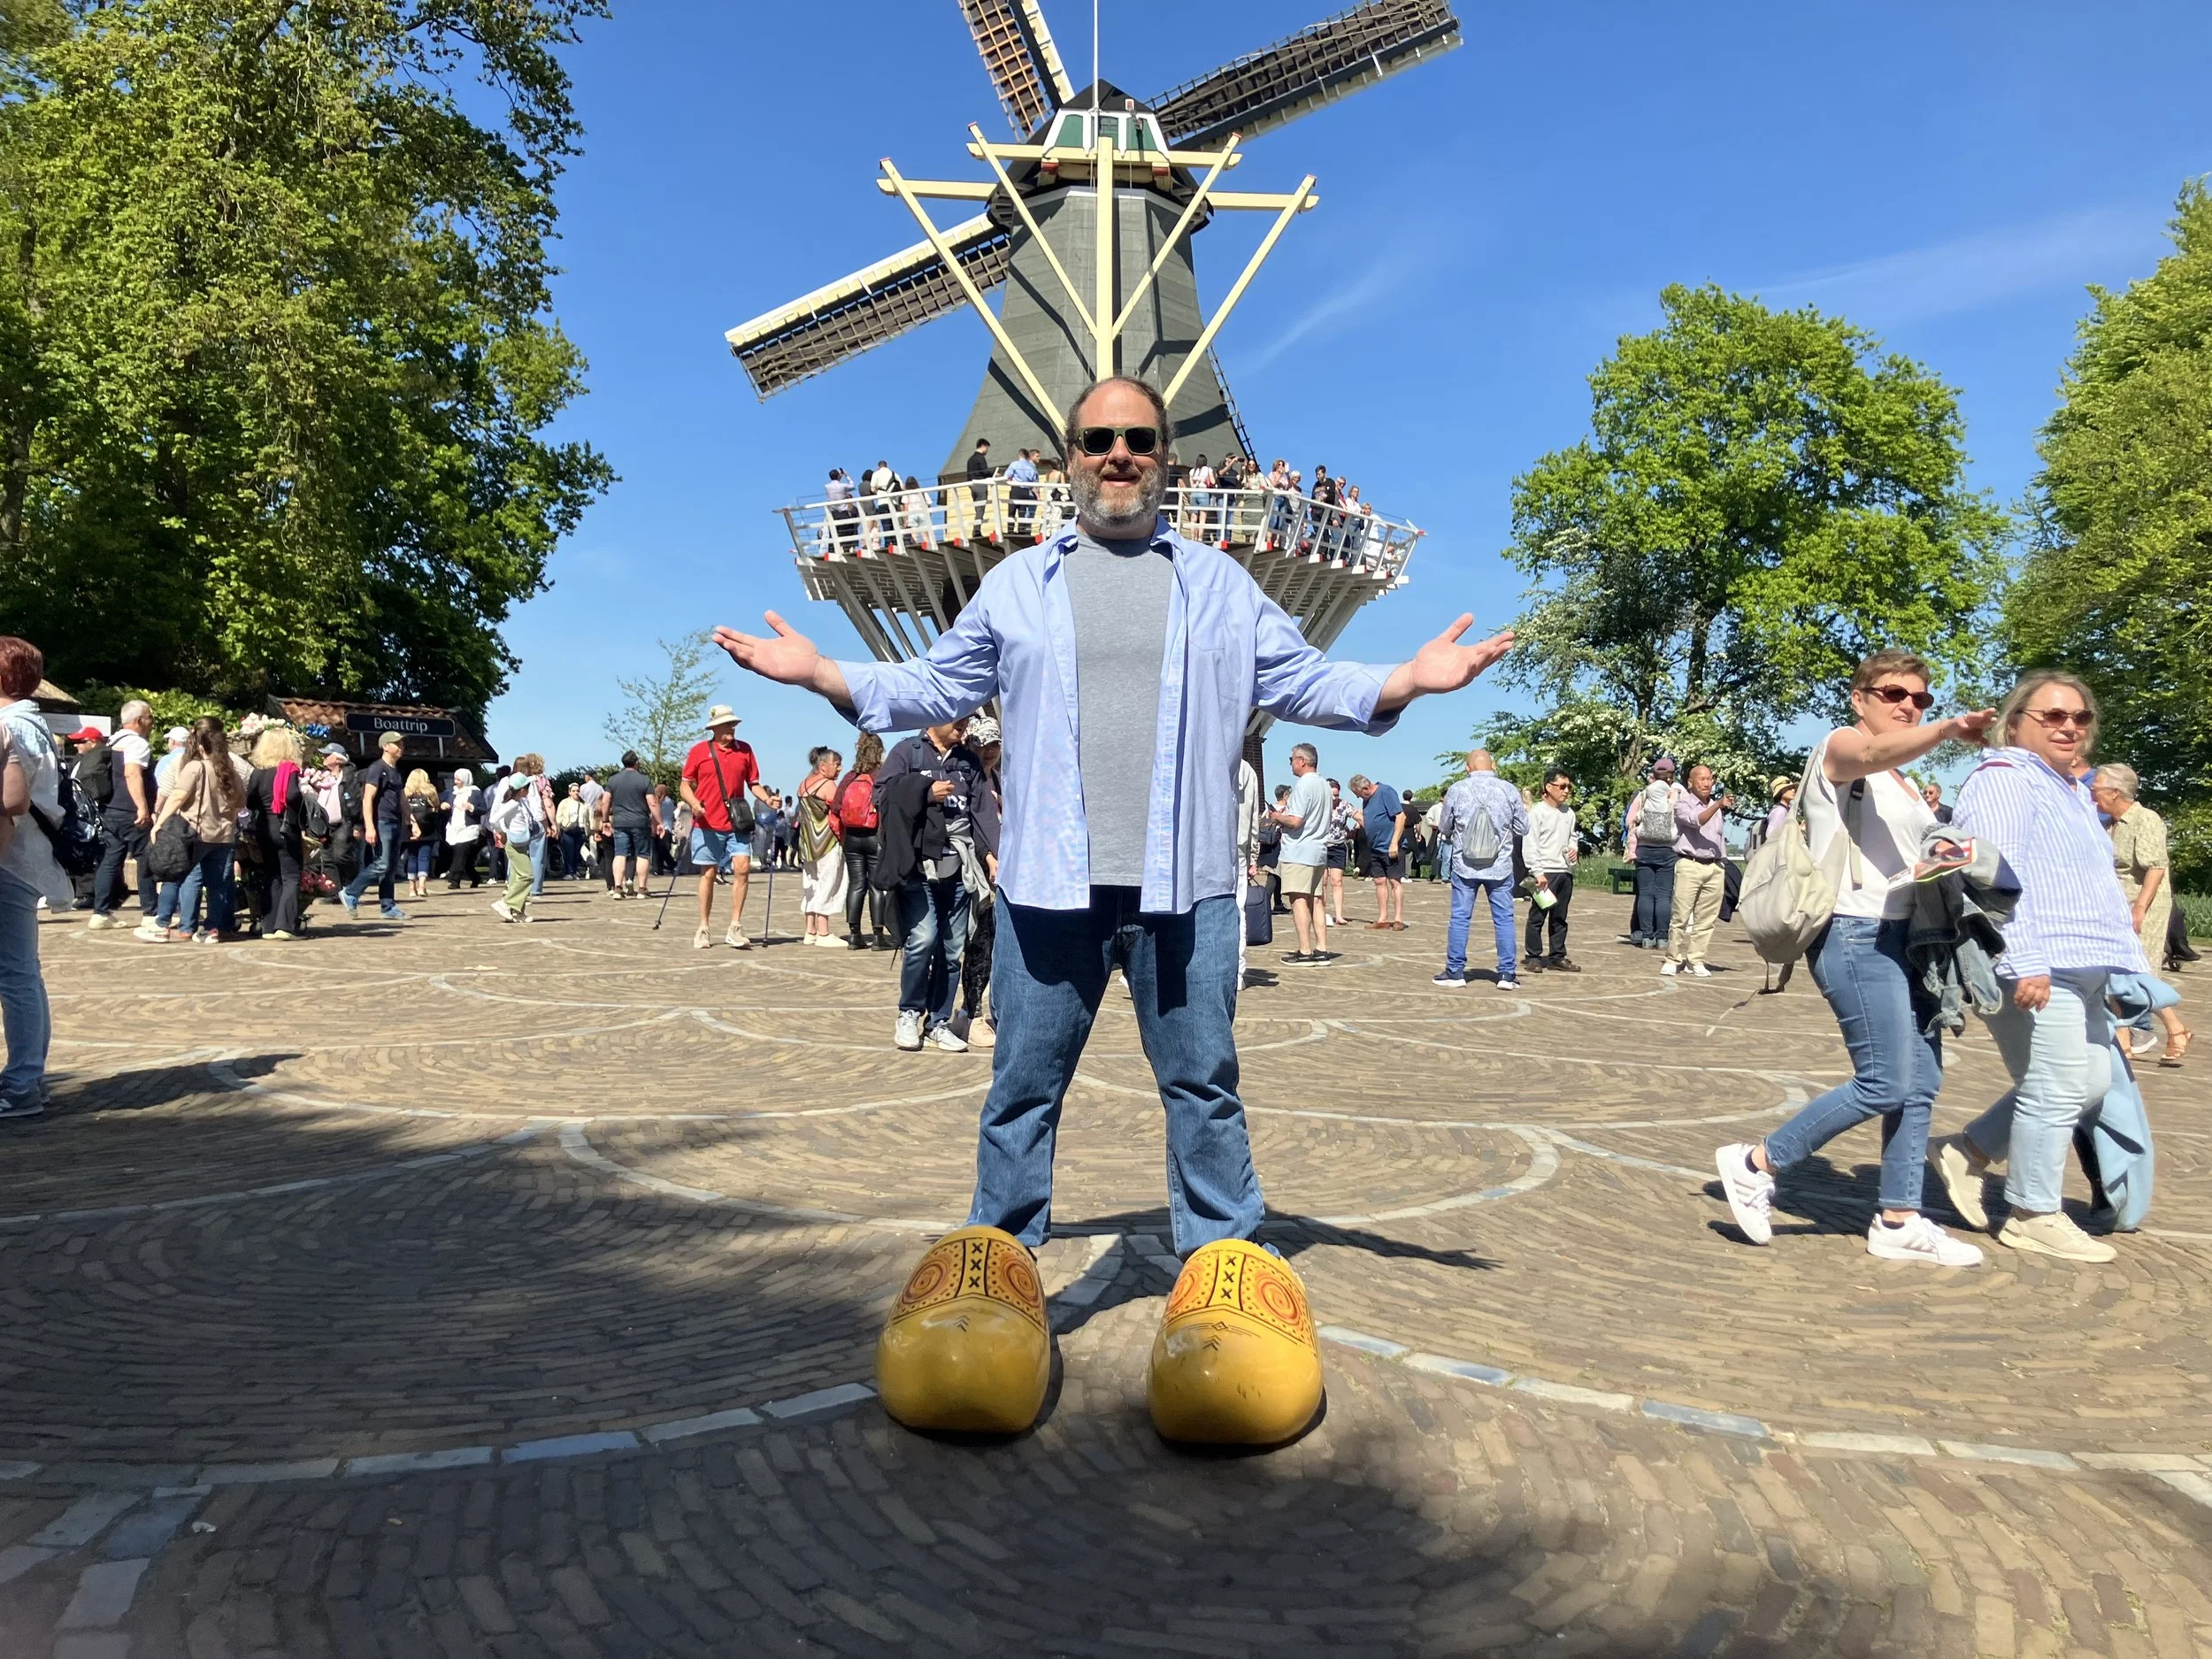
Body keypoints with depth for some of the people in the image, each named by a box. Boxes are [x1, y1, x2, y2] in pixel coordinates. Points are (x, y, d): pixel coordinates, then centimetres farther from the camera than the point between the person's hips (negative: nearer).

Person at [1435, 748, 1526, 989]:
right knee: (1504, 919, 7)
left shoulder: (1456, 790, -5)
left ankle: (1455, 971, 10)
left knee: (1460, 918, 7)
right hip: (1500, 867, 0)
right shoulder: (1509, 790, -4)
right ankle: (1507, 973, 8)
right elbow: (1522, 828, 4)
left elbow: (1444, 829, 6)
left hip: (1465, 867, 0)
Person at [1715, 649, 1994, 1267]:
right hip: (1858, 937, -9)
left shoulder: (1904, 782, 23)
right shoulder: (1840, 746, -4)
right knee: (1885, 1086, -11)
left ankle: (1898, 1223, 15)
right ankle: (1756, 1164, 1)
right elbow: (1873, 752, -29)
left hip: (1905, 937, 9)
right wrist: (1947, 730, -45)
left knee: (1921, 1084, 6)